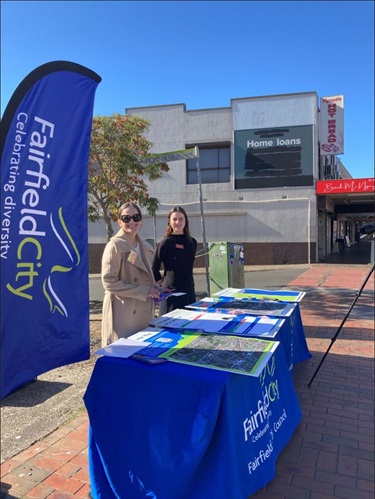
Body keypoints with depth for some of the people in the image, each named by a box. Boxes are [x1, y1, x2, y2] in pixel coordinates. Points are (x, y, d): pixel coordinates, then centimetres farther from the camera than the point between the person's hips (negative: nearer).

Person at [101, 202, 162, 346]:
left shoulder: (146, 247, 9)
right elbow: (109, 282, -18)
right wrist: (143, 292, -19)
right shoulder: (115, 245, -13)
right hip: (123, 313, -7)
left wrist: (155, 289, 1)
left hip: (143, 312, 7)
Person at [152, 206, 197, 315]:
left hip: (189, 290, 6)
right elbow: (154, 266, -7)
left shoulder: (192, 242, 8)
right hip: (171, 290, -6)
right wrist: (159, 280, 0)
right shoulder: (166, 242, -9)